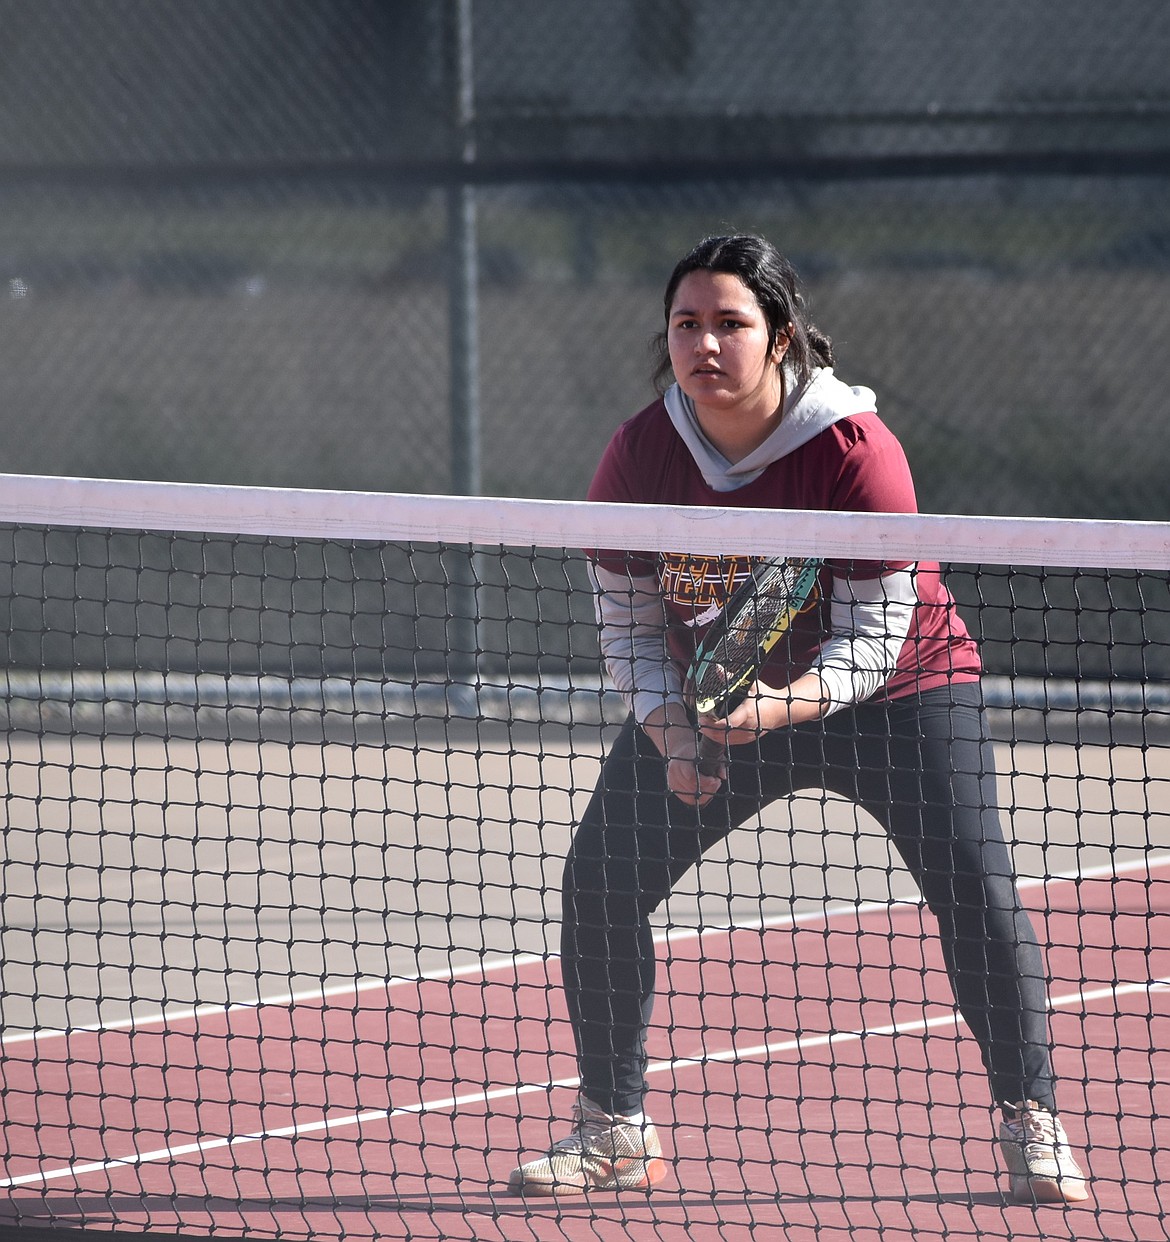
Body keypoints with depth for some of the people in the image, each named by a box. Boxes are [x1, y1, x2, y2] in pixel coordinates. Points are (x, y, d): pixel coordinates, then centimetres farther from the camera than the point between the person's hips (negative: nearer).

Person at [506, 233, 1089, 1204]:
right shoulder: (639, 455, -15)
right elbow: (629, 621, -5)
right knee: (600, 883, -7)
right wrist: (670, 734, -21)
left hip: (893, 690, -3)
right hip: (709, 698, 3)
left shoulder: (856, 451, -26)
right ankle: (614, 1132, 9)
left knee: (976, 891, -18)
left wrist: (790, 703, -39)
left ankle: (1032, 1125, 0)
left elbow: (874, 635, -23)